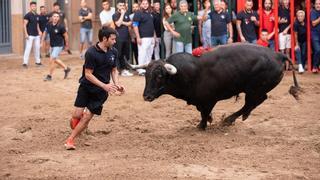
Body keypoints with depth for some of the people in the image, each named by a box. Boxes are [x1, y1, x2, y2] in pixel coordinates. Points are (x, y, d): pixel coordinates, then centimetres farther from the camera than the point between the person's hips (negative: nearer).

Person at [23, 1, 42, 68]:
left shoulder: (37, 15, 11)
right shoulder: (28, 15, -8)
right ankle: (25, 62, -8)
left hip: (37, 35, 7)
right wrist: (26, 34, -18)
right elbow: (24, 25, -11)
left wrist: (39, 31, 7)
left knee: (37, 48, 9)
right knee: (28, 48, -9)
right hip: (30, 35, -7)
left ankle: (38, 61, 19)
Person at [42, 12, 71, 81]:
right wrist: (42, 42, 9)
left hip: (58, 46, -7)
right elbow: (45, 33, 12)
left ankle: (49, 76, 4)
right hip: (52, 46, 7)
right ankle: (66, 68, 41)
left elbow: (66, 36, -7)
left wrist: (66, 45, 3)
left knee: (52, 60, -11)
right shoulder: (49, 25, -5)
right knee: (55, 60, 20)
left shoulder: (61, 27, -19)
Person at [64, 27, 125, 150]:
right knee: (77, 115, -8)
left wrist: (117, 85, -5)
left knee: (87, 117, -5)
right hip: (86, 87, -3)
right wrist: (104, 85, -22)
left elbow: (114, 70, 13)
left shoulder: (113, 52, 0)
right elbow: (88, 74, -16)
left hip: (101, 91, 3)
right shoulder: (91, 52, -17)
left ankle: (70, 140, 7)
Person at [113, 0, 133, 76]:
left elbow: (130, 23, 9)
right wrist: (122, 14, -14)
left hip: (126, 37, 6)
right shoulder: (115, 15, -3)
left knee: (126, 54, 7)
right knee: (118, 54, -6)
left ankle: (124, 69, 13)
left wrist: (123, 22, -8)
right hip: (119, 38, -6)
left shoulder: (126, 14, 13)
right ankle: (117, 69, -2)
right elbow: (118, 24, -17)